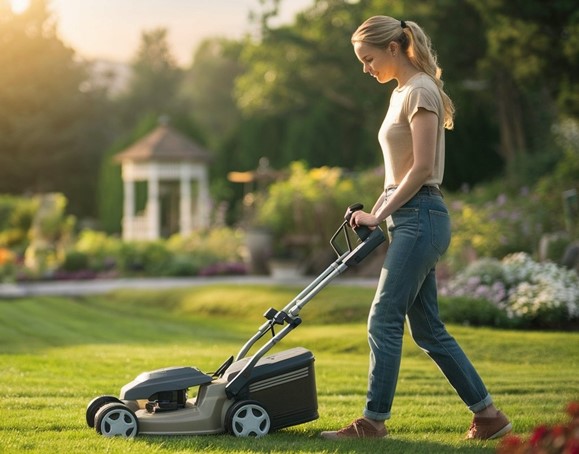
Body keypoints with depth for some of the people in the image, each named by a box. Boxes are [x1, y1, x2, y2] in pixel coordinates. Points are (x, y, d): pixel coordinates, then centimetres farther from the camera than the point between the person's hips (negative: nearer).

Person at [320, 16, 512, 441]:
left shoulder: (420, 92, -11)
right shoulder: (402, 93, 17)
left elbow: (421, 169, -18)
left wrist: (381, 214, -13)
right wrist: (374, 214, 11)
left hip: (421, 215, -10)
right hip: (409, 218, 10)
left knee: (384, 320, -8)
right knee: (428, 328, 9)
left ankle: (373, 421, -1)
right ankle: (488, 413, 14)